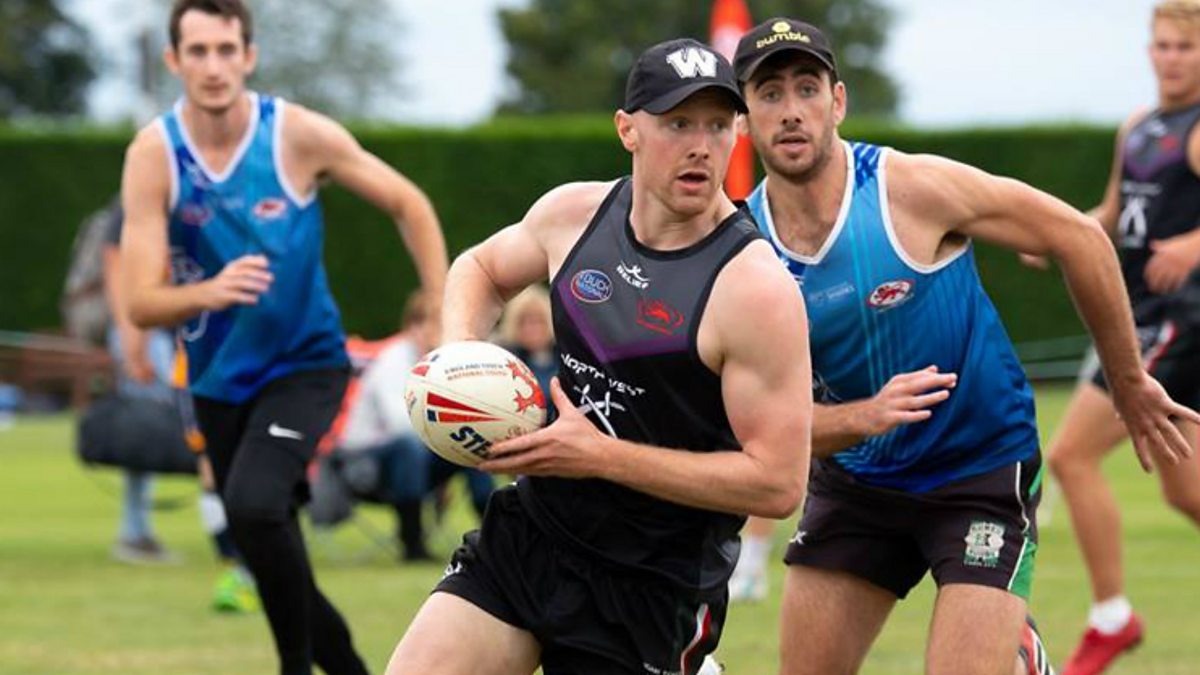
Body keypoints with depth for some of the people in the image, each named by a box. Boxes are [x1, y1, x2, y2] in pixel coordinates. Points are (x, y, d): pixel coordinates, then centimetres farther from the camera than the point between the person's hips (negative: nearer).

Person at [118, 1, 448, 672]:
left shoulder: (299, 134, -15)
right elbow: (142, 303, -18)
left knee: (253, 503, -29)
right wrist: (209, 293, -39)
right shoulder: (153, 155, -13)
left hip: (305, 363, -3)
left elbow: (409, 205, -1)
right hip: (219, 381, 3)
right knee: (274, 557, 11)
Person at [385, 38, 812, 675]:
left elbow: (777, 483, -20)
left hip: (654, 586, -5)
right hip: (532, 532, 5)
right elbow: (480, 268, 23)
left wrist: (600, 456, -21)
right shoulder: (573, 213, 0)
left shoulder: (754, 287, -18)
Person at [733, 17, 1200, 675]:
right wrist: (864, 417, -27)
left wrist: (1129, 384, 0)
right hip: (855, 477, 4)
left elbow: (1079, 238, -9)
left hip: (985, 472, -4)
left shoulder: (912, 190, -19)